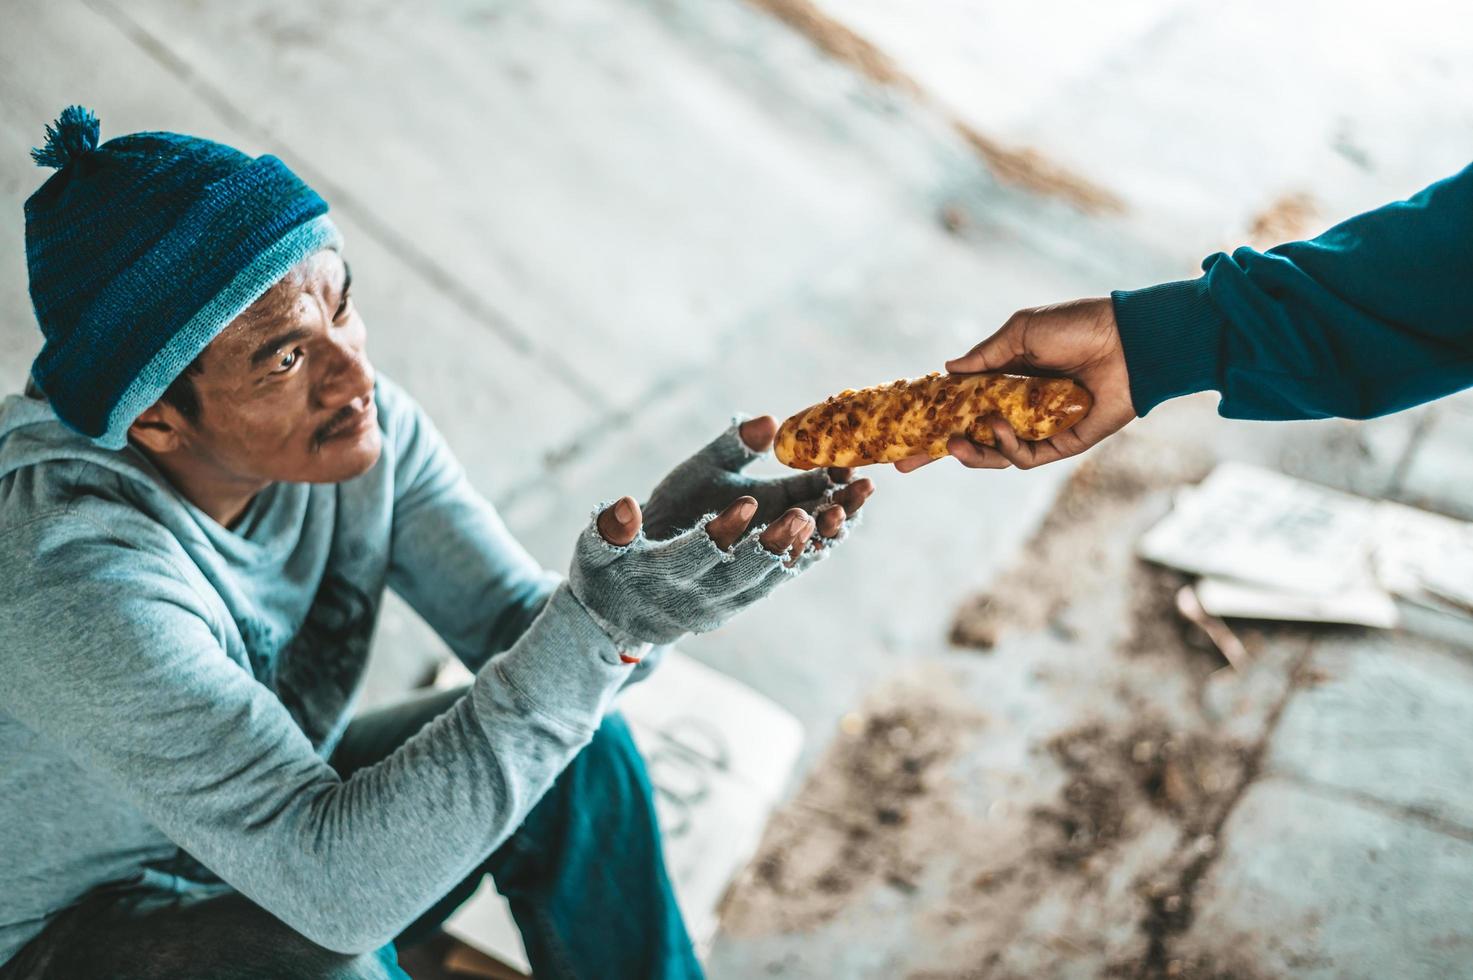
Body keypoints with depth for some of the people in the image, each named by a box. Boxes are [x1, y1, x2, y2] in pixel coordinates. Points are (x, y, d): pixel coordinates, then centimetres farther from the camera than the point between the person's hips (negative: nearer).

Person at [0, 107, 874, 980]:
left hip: (259, 823, 6)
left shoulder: (357, 421, -18)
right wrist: (598, 626, -44)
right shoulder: (77, 579, -37)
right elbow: (336, 887, -38)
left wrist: (654, 559, -35)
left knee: (578, 752, -8)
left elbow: (523, 632, -13)